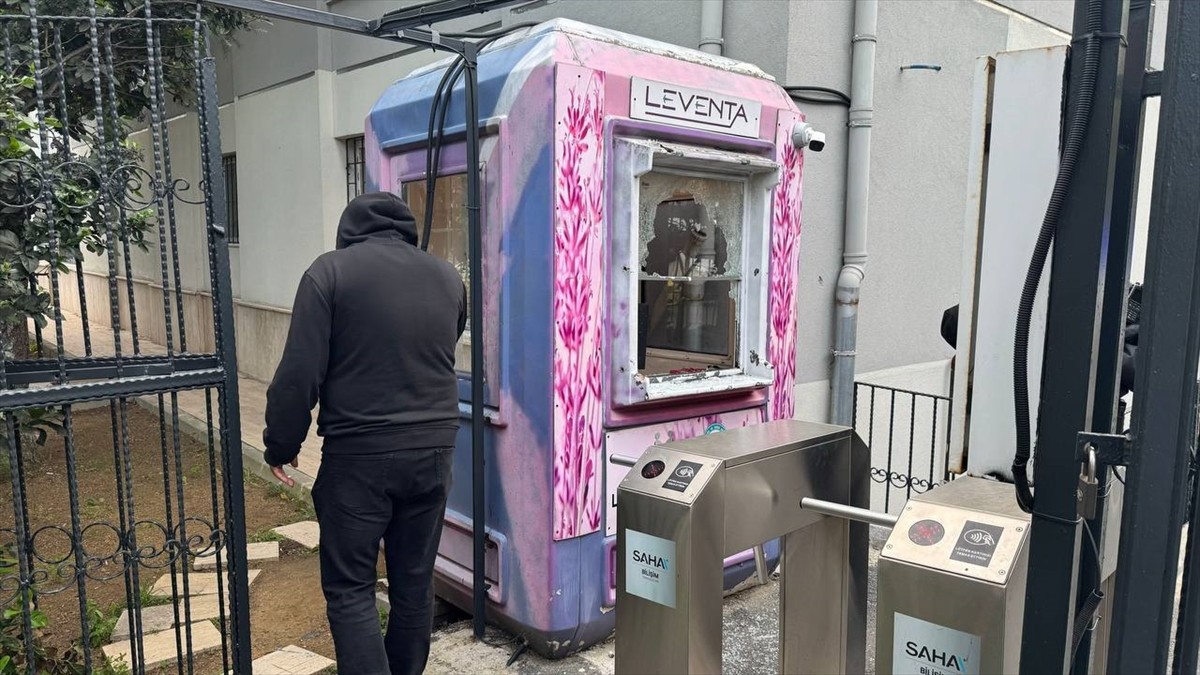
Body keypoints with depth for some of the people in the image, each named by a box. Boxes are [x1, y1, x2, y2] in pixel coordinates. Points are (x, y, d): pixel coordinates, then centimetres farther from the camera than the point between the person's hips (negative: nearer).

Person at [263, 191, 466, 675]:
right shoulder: (448, 277, 8)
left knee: (349, 589, 6)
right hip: (433, 451, 5)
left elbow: (299, 373, -9)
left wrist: (281, 446, 1)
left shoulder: (330, 271, -6)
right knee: (415, 583, 15)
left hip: (359, 456, -4)